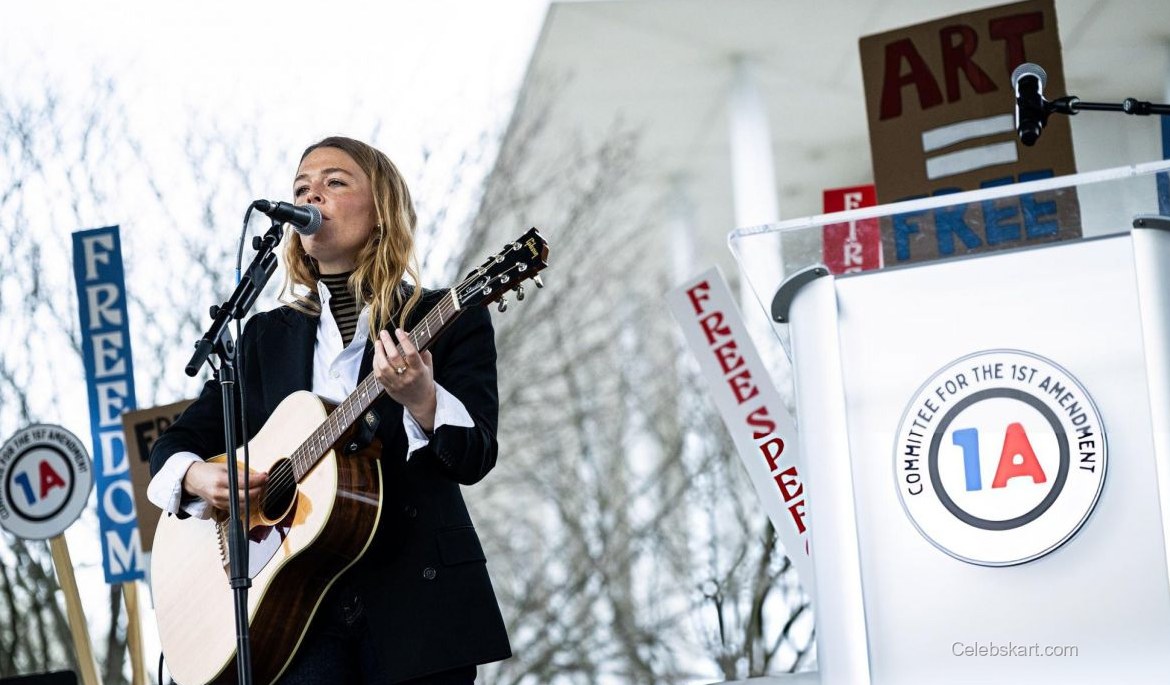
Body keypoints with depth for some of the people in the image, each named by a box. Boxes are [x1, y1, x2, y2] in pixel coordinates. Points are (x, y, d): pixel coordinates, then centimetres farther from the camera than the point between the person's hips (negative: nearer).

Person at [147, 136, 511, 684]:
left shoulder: (449, 321, 4)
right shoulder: (268, 337, 14)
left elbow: (475, 459, -7)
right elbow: (177, 442, 17)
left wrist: (423, 401, -27)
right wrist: (198, 478, -6)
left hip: (421, 603, -2)